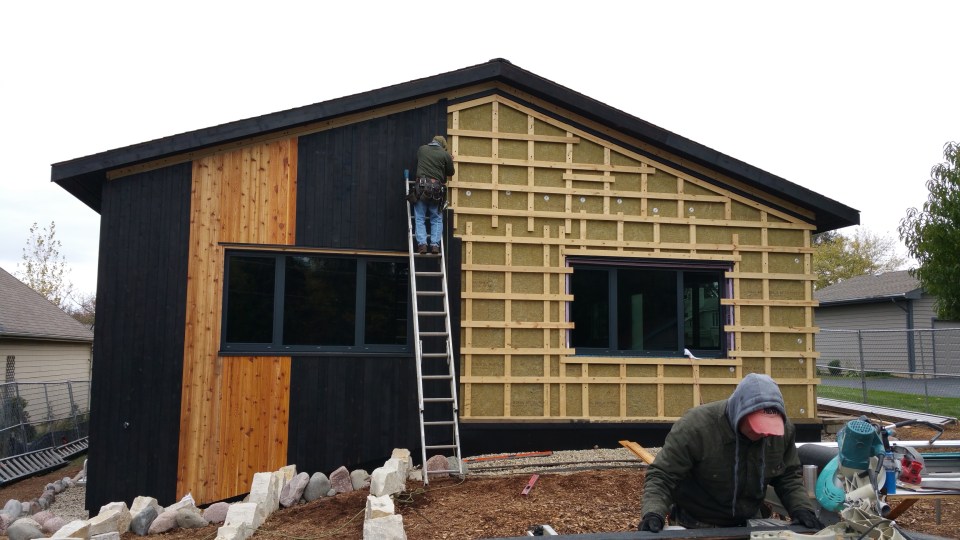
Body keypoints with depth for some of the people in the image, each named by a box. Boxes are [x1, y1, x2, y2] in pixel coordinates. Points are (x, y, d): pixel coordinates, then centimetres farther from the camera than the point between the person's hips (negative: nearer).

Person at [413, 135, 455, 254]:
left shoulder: (422, 149, 11)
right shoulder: (445, 155, 4)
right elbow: (450, 173, 14)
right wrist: (450, 161, 33)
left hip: (421, 187, 1)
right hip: (437, 189, -1)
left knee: (419, 219, 5)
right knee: (437, 219, 10)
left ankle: (422, 244, -9)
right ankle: (435, 244, -2)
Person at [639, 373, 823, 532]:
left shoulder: (784, 430, -14)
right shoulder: (696, 427, -30)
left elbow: (789, 476, 2)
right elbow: (661, 475, -25)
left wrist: (801, 507, -14)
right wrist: (653, 513, -40)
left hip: (748, 523, 5)